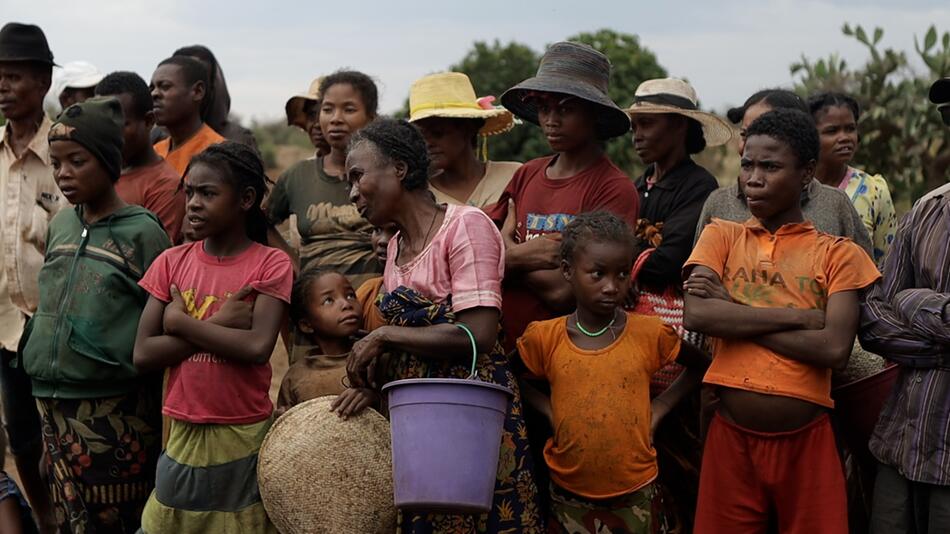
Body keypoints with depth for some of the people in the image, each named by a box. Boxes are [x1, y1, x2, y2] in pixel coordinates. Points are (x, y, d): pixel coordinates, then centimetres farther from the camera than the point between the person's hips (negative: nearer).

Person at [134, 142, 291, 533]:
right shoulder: (172, 262, 5)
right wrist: (219, 324, -11)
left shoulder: (271, 264, -5)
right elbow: (143, 354, -3)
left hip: (245, 438, -3)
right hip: (183, 435, 3)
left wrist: (181, 322, -10)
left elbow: (258, 347, -18)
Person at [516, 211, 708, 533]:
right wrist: (550, 410, -5)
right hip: (569, 491, 1)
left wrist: (660, 406, -3)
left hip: (634, 491, 0)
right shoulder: (544, 338, -8)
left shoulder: (650, 334, -9)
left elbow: (700, 366, 6)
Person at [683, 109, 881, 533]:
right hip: (730, 438, 1)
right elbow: (696, 315, -12)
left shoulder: (837, 254, 2)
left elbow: (835, 349, -12)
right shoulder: (721, 236, 6)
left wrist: (733, 311, -10)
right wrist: (798, 315, -12)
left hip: (806, 442, -1)